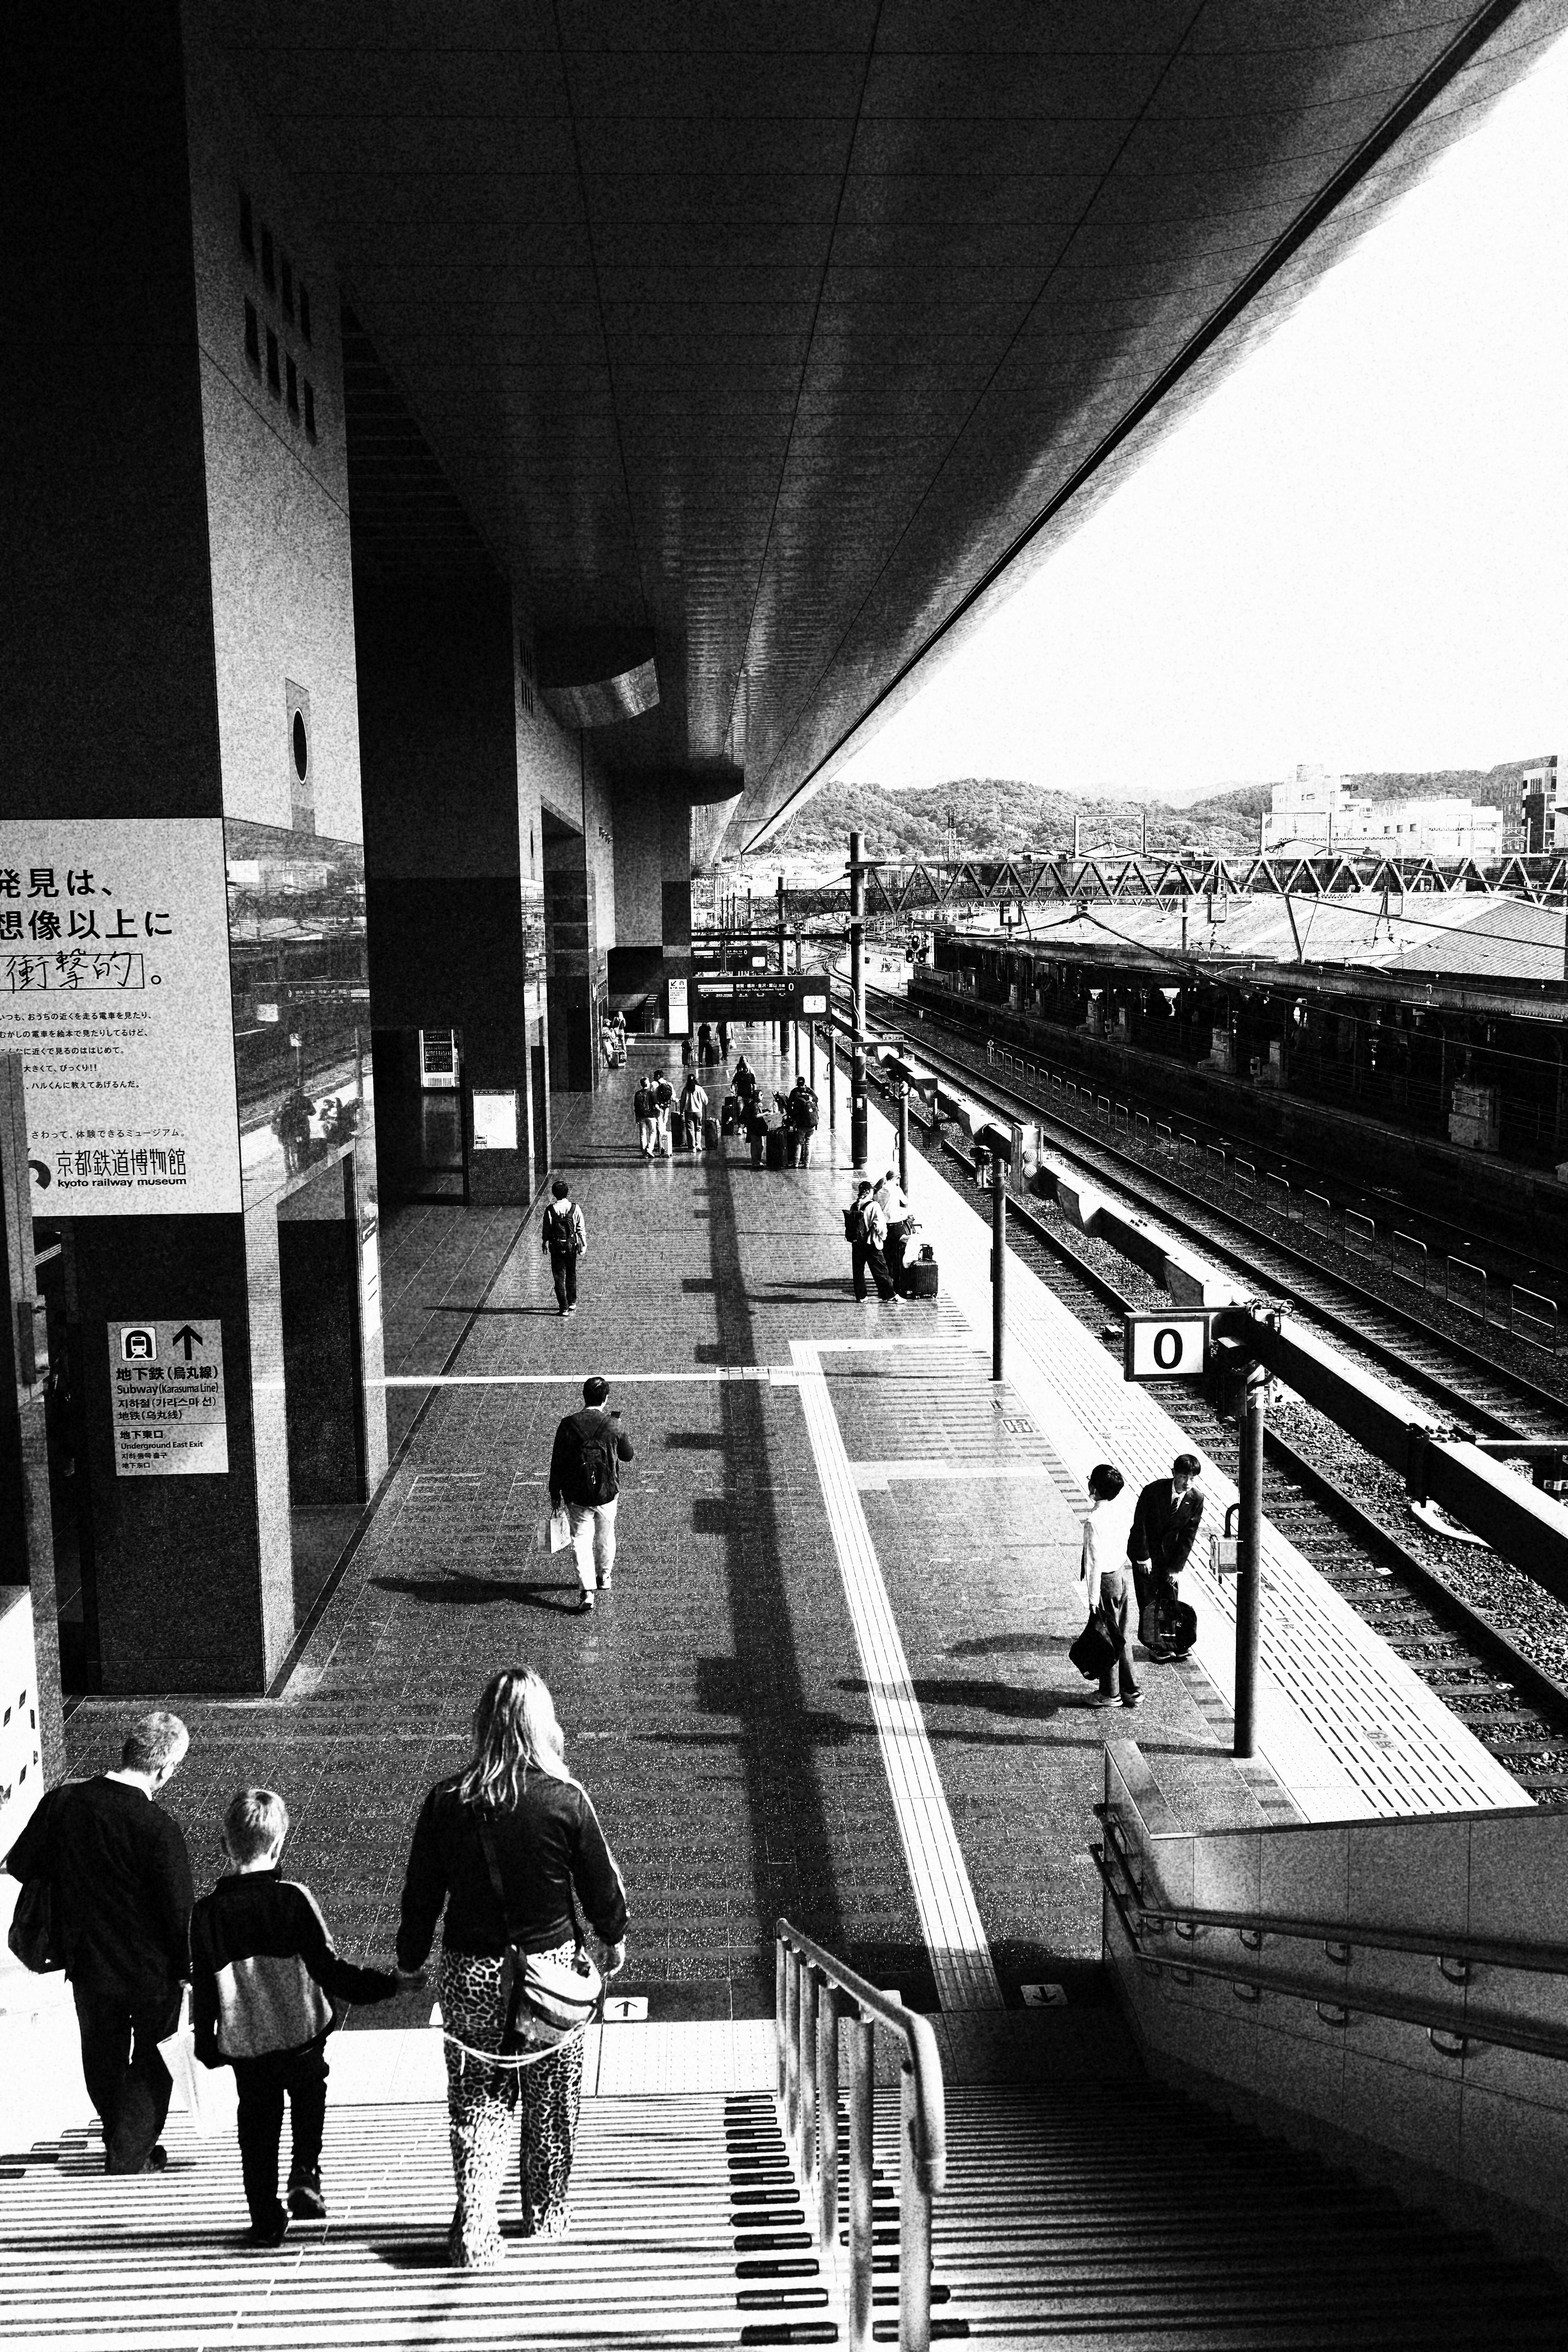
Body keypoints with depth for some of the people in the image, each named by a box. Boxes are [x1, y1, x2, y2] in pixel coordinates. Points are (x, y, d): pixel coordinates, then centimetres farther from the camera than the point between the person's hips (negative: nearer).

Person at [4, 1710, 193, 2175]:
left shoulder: (62, 1801, -13)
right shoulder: (157, 1827, -27)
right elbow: (179, 1909, -22)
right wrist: (185, 1970, -7)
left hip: (86, 1963, 5)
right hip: (150, 1971, -5)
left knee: (103, 2061, 27)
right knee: (152, 2064, 20)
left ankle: (120, 2145, 46)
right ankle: (129, 2161, 28)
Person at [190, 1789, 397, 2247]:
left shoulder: (207, 1913, -7)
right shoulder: (293, 1900, -15)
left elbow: (203, 1987, 1)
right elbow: (328, 1969, -16)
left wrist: (206, 2045, 15)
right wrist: (389, 1985, -9)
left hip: (244, 2048, 1)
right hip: (301, 2039, -1)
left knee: (257, 2128, 17)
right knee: (309, 2098, 26)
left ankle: (266, 2222, 22)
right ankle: (305, 2176, 8)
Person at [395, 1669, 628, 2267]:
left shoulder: (447, 1799, -8)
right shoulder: (565, 1799, -13)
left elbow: (421, 1891, 0)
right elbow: (601, 1881, -2)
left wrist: (411, 1961, 14)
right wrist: (615, 1938, 16)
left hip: (470, 1972, 1)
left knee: (476, 2104, 11)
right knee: (550, 2105, 17)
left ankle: (474, 2232, 3)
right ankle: (545, 2216, 31)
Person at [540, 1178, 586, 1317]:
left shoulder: (550, 1209, -10)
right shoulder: (575, 1208, -7)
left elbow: (546, 1229, -3)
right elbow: (581, 1228, -4)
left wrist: (544, 1243, 11)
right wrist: (584, 1244, 5)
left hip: (556, 1246, -2)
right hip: (572, 1244, 2)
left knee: (559, 1277, 4)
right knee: (571, 1274, 19)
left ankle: (564, 1308, 2)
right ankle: (572, 1303, 28)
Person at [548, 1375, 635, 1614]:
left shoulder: (569, 1424, -11)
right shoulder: (613, 1426, -11)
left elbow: (557, 1462, -6)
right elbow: (628, 1455, 5)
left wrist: (555, 1494, 5)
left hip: (577, 1495, -1)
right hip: (608, 1493, 1)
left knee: (582, 1540, 5)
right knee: (606, 1537, 22)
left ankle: (586, 1592, -7)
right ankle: (604, 1577, 42)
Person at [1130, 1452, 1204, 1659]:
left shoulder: (1196, 1499, -14)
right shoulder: (1154, 1490, -25)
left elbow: (1189, 1535, -9)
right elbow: (1140, 1523, -17)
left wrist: (1177, 1566, -10)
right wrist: (1143, 1557, -16)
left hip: (1169, 1550, 3)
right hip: (1146, 1549, -3)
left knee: (1171, 1596, 5)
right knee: (1149, 1597, -2)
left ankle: (1169, 1641, 19)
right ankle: (1153, 1643, 10)